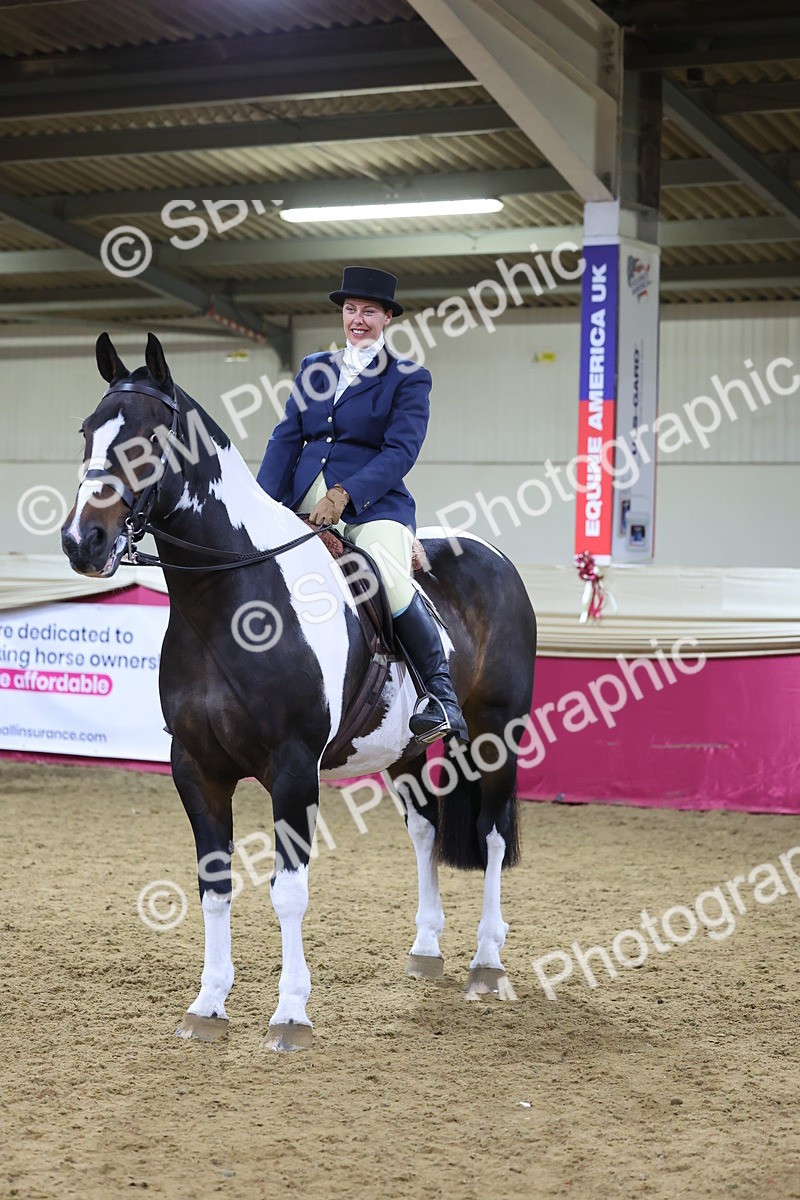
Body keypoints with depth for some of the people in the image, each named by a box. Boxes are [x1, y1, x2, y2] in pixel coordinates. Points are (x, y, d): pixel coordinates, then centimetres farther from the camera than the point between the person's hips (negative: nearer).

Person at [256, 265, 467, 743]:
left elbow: (401, 452, -7)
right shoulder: (314, 369, 18)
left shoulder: (409, 379, 4)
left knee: (392, 583, -31)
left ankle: (442, 692, -18)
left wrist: (344, 494, -21)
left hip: (373, 503, -5)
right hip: (304, 503, 5)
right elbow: (287, 439, 12)